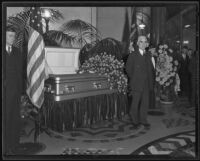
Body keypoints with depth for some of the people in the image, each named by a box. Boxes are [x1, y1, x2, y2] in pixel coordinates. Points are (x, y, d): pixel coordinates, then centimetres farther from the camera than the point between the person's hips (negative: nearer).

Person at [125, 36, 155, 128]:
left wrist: (152, 80, 8)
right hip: (137, 84, -4)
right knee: (135, 103, 1)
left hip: (147, 84, 4)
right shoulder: (132, 55, 0)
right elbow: (128, 69, 0)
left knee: (145, 103, 7)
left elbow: (152, 69, 17)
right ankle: (135, 121, 13)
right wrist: (133, 79, -2)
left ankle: (143, 120, 19)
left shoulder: (148, 56, 14)